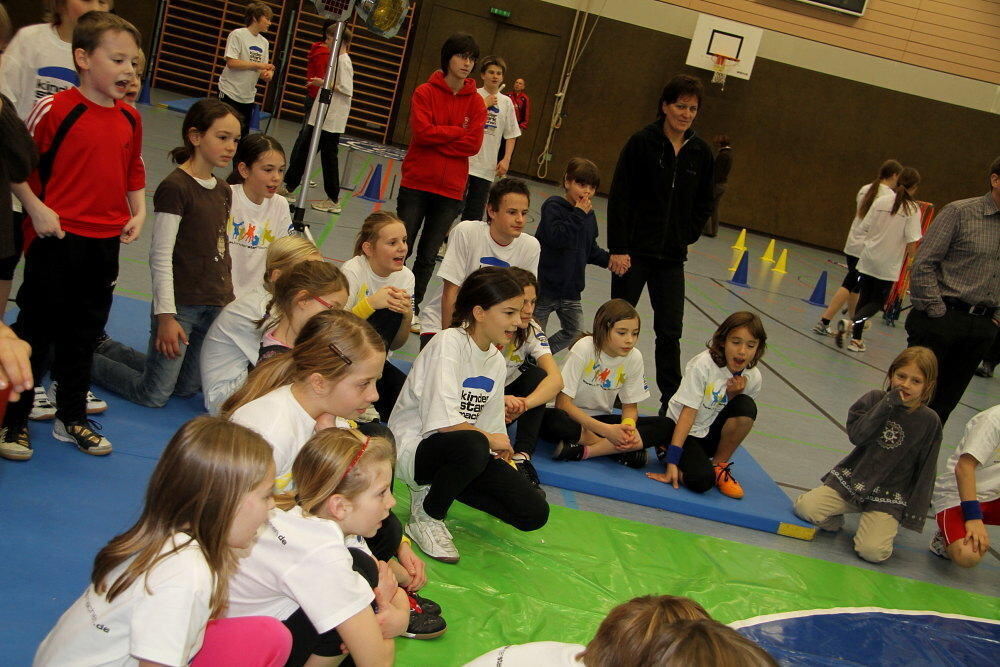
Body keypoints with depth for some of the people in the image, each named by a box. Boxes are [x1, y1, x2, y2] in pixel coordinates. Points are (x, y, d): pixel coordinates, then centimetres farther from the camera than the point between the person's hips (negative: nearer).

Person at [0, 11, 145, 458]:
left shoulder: (130, 119, 6)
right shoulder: (55, 110, -13)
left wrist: (138, 212, 4)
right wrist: (37, 210, -17)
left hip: (104, 243, 6)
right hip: (56, 240, -6)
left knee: (84, 335, 16)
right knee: (36, 329, 5)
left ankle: (71, 417, 30)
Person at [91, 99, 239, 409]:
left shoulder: (223, 191, 9)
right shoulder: (174, 187, -15)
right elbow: (160, 257, -16)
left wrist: (229, 301, 16)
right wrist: (165, 315, -17)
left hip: (215, 305, 8)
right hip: (180, 304, -8)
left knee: (187, 388, 15)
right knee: (154, 395, -2)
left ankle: (105, 348, 30)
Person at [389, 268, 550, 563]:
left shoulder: (497, 362, 9)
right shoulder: (449, 343, -17)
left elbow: (493, 428, 12)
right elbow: (442, 420, -27)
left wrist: (503, 449, -4)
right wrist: (490, 439, -14)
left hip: (470, 448, 8)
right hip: (413, 447, -8)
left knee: (534, 513, -6)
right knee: (471, 445, -41)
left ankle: (435, 488, 9)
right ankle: (426, 515, -12)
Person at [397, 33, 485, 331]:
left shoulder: (476, 102, 3)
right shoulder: (425, 92, -2)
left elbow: (473, 144, -7)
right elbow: (422, 132, -15)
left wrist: (437, 139, -12)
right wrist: (459, 131, -11)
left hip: (451, 190, 2)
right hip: (416, 184, -2)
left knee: (428, 256, 9)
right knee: (402, 248, 3)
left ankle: (413, 306, 21)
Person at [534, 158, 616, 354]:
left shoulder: (589, 215, 9)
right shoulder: (554, 206, -12)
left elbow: (591, 250, 17)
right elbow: (556, 238, -28)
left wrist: (608, 259, -1)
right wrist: (578, 214, -23)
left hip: (571, 288, 7)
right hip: (546, 285, -7)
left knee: (572, 333, 14)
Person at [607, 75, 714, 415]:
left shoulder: (700, 152, 3)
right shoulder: (643, 142, -8)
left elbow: (703, 204, 15)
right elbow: (619, 196, -10)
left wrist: (687, 237, 3)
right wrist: (618, 248, -14)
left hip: (672, 257, 3)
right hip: (634, 251, -3)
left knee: (670, 332, 3)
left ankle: (672, 402, 11)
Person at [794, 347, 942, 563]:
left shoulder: (929, 421, -3)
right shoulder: (875, 399, -1)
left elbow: (925, 471, 1)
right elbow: (856, 436, -14)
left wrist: (915, 512, -1)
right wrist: (887, 405, -19)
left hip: (889, 497, -1)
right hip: (852, 478, 1)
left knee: (872, 551, -21)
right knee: (805, 507, -20)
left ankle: (883, 522, 11)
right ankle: (835, 520, 10)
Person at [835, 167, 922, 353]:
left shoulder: (880, 201, 1)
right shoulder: (913, 209, -9)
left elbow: (863, 229, 2)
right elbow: (912, 240, -15)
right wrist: (911, 260, 0)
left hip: (868, 259, 4)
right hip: (888, 264, -4)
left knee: (864, 297, 15)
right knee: (877, 302, 7)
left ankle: (856, 339, 15)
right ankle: (851, 322, -19)